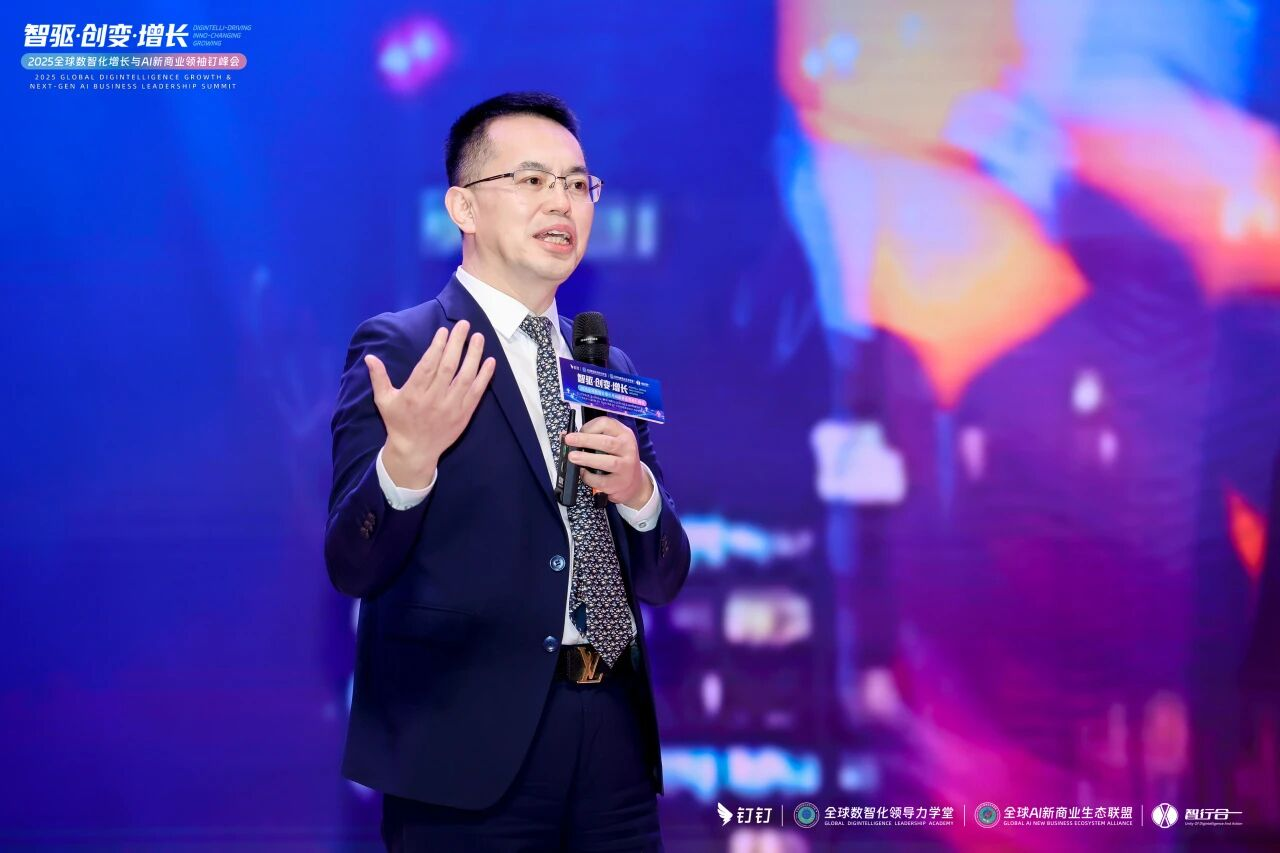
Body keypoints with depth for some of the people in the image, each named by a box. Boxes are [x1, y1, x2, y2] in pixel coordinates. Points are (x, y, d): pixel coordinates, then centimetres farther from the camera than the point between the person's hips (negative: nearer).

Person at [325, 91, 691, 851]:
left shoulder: (612, 368, 14)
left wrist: (635, 491, -8)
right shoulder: (400, 349, -3)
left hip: (614, 736, 6)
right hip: (472, 745, -5)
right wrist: (407, 457, -28)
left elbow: (664, 579, 13)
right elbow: (353, 567, -10)